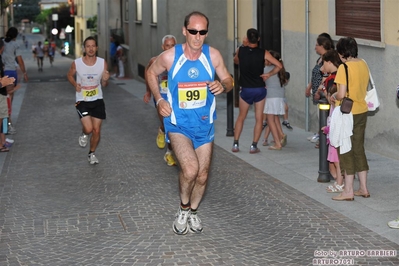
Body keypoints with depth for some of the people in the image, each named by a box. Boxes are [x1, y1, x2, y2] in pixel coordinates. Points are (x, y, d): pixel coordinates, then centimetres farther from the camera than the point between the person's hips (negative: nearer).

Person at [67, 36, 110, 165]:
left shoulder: (103, 63, -9)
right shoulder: (76, 63, -13)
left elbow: (104, 85, 2)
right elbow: (70, 75, 8)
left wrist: (105, 80, -22)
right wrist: (75, 85, -11)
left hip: (97, 100, 2)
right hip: (82, 101, -2)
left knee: (96, 130, 5)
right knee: (88, 128, -17)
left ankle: (92, 153, 30)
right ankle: (84, 135, 21)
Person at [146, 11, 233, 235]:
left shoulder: (213, 55, -9)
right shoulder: (170, 57, -14)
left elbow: (228, 80, 5)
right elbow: (151, 73, 6)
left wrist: (223, 86, -19)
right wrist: (159, 100, -5)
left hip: (205, 124, 3)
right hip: (179, 123, -3)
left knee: (202, 175, 11)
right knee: (190, 169, -24)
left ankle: (193, 212, 38)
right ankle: (183, 209, 4)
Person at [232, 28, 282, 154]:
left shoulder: (240, 51, -4)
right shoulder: (263, 53, -8)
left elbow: (236, 61, 18)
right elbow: (279, 66, -10)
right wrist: (268, 74, 1)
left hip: (246, 90, 1)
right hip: (260, 90, -1)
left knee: (241, 117, 15)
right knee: (259, 119, 6)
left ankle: (235, 144, 13)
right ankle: (254, 146, 3)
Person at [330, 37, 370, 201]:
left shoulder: (344, 68, -19)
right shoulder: (363, 65, 5)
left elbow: (342, 94, -24)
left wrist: (334, 96, -4)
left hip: (348, 114, -7)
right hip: (362, 112, 7)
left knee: (346, 151, 2)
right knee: (359, 149, 15)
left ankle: (348, 191, 6)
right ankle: (363, 188, 20)